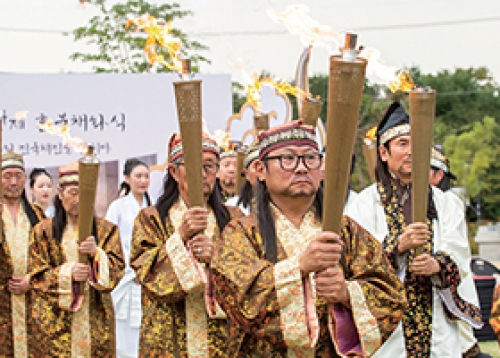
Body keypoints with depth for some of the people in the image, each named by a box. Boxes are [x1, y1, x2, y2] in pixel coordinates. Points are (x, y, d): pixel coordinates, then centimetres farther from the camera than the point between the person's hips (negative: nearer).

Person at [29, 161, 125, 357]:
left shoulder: (106, 230, 9)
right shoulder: (43, 231, 6)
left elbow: (117, 269, 0)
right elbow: (37, 275, 1)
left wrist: (96, 254, -18)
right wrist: (66, 273, -16)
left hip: (96, 319, 1)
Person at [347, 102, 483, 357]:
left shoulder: (436, 198, 11)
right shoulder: (368, 201, -2)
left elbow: (459, 251, 3)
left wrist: (437, 265, -17)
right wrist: (399, 245, -25)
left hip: (436, 318, 4)